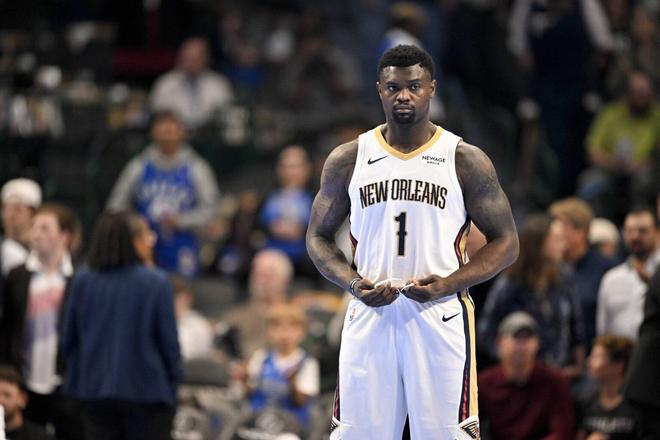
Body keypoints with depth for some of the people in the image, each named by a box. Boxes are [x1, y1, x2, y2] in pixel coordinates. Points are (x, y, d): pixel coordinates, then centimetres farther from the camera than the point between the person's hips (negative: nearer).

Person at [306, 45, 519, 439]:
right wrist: (353, 284, -6)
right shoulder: (347, 161, 7)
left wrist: (447, 285, -13)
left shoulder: (466, 161, 1)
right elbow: (319, 237, 14)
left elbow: (506, 243, 3)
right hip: (370, 315, 2)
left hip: (441, 316, -2)